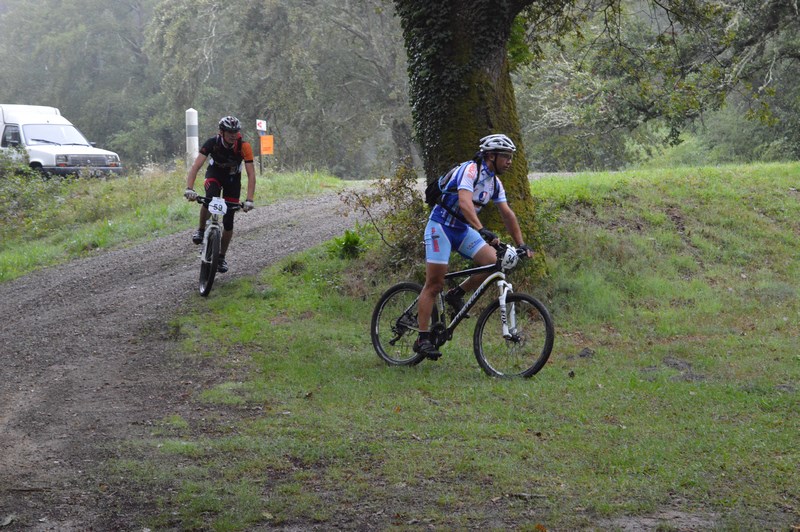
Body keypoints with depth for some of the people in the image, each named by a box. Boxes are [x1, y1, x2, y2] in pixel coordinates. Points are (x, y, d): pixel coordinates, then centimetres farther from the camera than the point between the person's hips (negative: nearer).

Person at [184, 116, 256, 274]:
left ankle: (222, 256, 15)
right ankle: (201, 230, -10)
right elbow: (196, 166, -34)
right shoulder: (212, 143, -30)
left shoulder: (244, 146, -30)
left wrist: (249, 200, -41)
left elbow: (251, 174, -30)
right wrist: (189, 188, -49)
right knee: (210, 198, -35)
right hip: (215, 173, -1)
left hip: (233, 178, 1)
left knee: (228, 220, -3)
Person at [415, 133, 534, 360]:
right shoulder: (470, 169, -19)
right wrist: (482, 230, -45)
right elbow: (464, 203, -33)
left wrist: (522, 244, 3)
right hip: (441, 225, -7)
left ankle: (457, 294, 6)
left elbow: (507, 215, 11)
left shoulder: (495, 183, 7)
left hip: (463, 230, 7)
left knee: (494, 262, -14)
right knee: (434, 284, -8)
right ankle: (423, 339, -4)